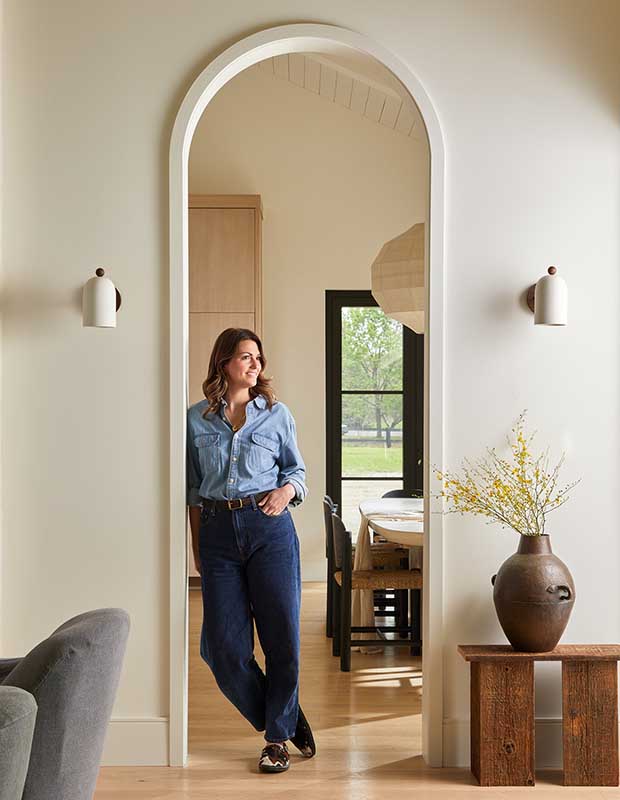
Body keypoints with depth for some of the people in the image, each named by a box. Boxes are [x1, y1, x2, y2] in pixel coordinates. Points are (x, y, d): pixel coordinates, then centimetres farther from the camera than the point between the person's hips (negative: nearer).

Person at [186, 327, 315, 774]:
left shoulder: (276, 413, 6)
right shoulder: (197, 419, 8)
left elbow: (296, 468, 13)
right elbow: (194, 488, 11)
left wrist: (286, 490, -9)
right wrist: (196, 547, 9)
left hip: (269, 528, -1)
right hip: (217, 532, 1)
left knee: (282, 635, -1)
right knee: (223, 644, 0)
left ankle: (278, 736, 19)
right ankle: (287, 718, 20)